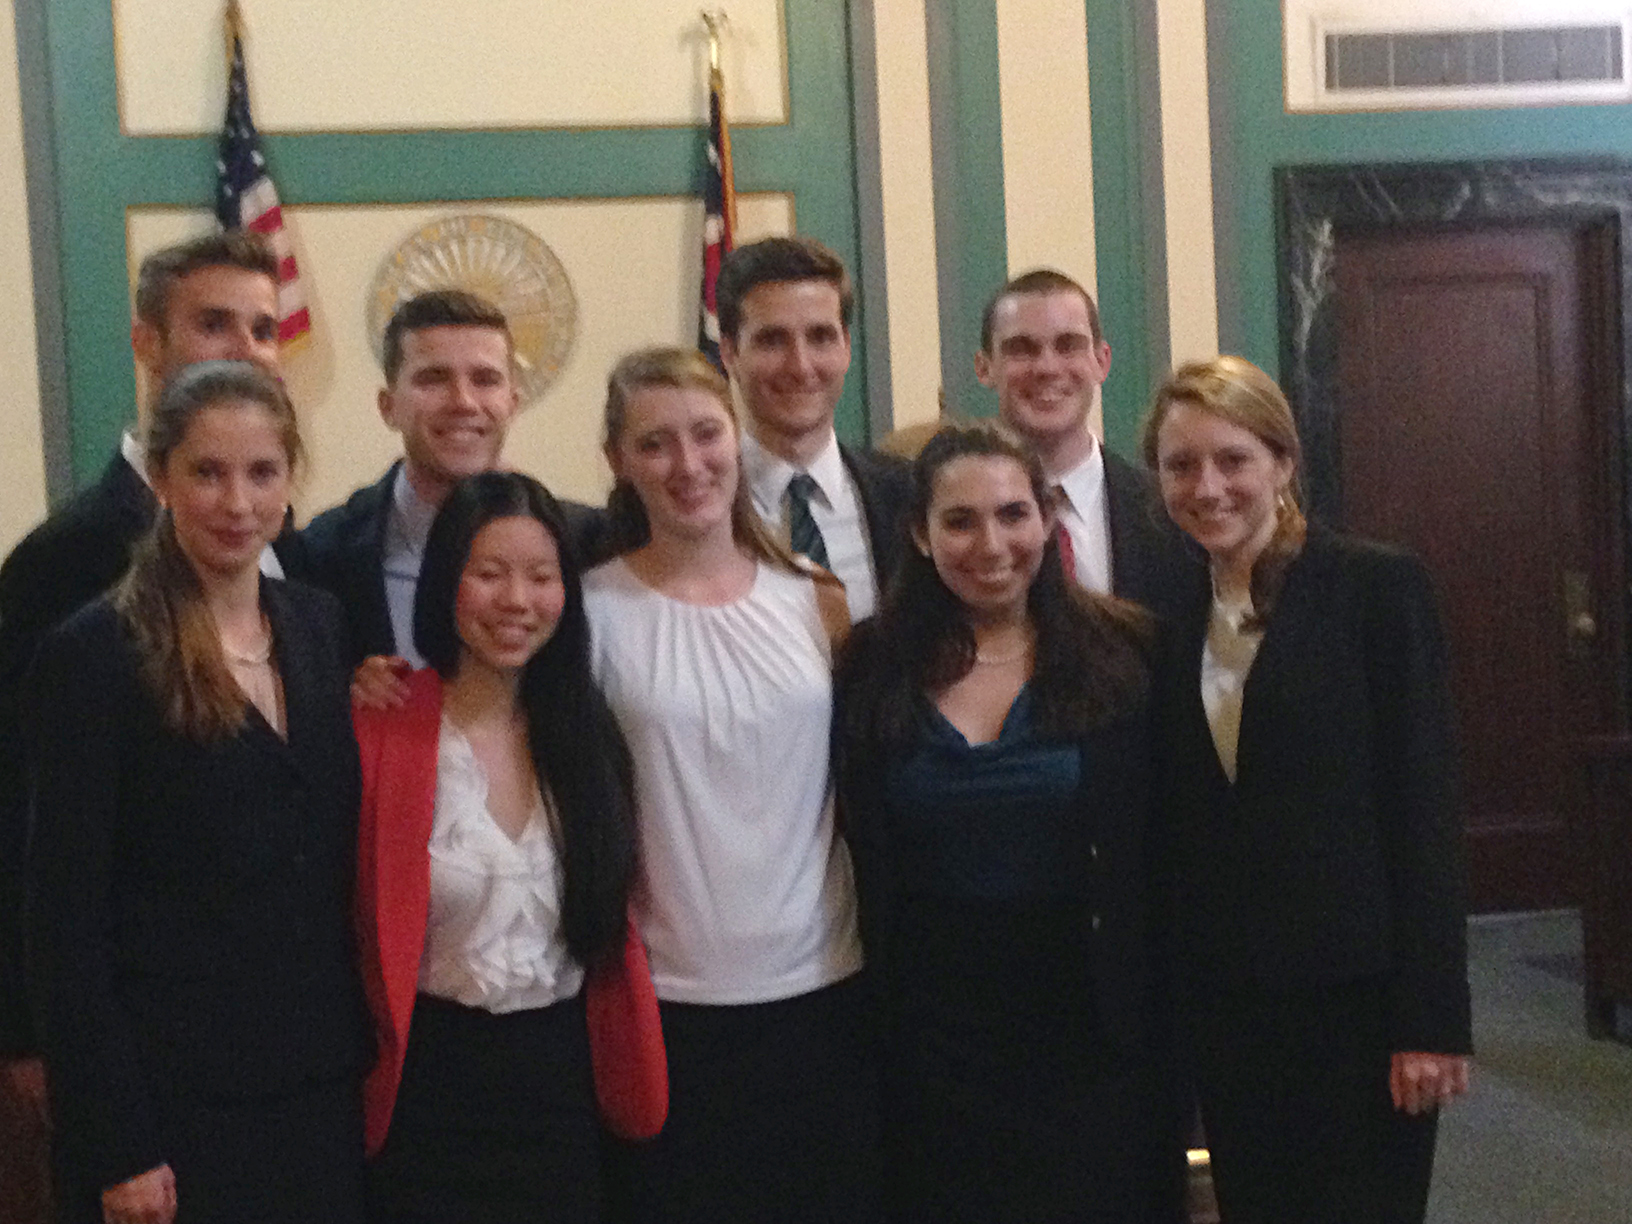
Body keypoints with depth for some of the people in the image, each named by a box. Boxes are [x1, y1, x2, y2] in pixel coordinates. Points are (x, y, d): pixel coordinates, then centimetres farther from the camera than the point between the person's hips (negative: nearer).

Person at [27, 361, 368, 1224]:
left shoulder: (321, 626, 6)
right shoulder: (97, 652, -10)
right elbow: (67, 920, -11)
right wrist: (118, 1148, -13)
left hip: (322, 1081, 5)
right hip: (175, 1101, -5)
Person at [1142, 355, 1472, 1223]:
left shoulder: (1377, 588, -7)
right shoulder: (1174, 618, 8)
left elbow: (1425, 805, -10)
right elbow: (1180, 829, 10)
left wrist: (1432, 1019, -14)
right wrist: (1174, 1005, 6)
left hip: (1357, 997, -5)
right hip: (1223, 1006, 5)